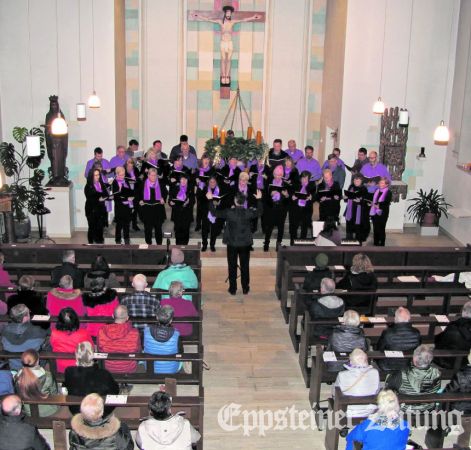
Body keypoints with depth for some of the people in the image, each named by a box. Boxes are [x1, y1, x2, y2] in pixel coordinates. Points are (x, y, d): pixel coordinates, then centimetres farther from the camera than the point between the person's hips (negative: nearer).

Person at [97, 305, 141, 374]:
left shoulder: (102, 331, -23)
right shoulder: (134, 333, -27)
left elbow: (100, 350, -3)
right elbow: (138, 351, -7)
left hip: (109, 369, 2)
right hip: (129, 370, -2)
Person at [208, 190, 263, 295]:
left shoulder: (229, 212, -15)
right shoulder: (249, 212, -10)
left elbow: (214, 212, -4)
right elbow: (259, 212, 11)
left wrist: (210, 199, 6)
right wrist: (259, 199, 22)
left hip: (232, 244, -1)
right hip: (245, 244, 1)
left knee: (232, 266, 9)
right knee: (245, 266, 13)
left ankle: (232, 289, 15)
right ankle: (245, 289, 20)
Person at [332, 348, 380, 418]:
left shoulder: (342, 375, -23)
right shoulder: (374, 373, -19)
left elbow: (334, 393, -4)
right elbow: (377, 391, -1)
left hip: (349, 414, -2)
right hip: (369, 413, 2)